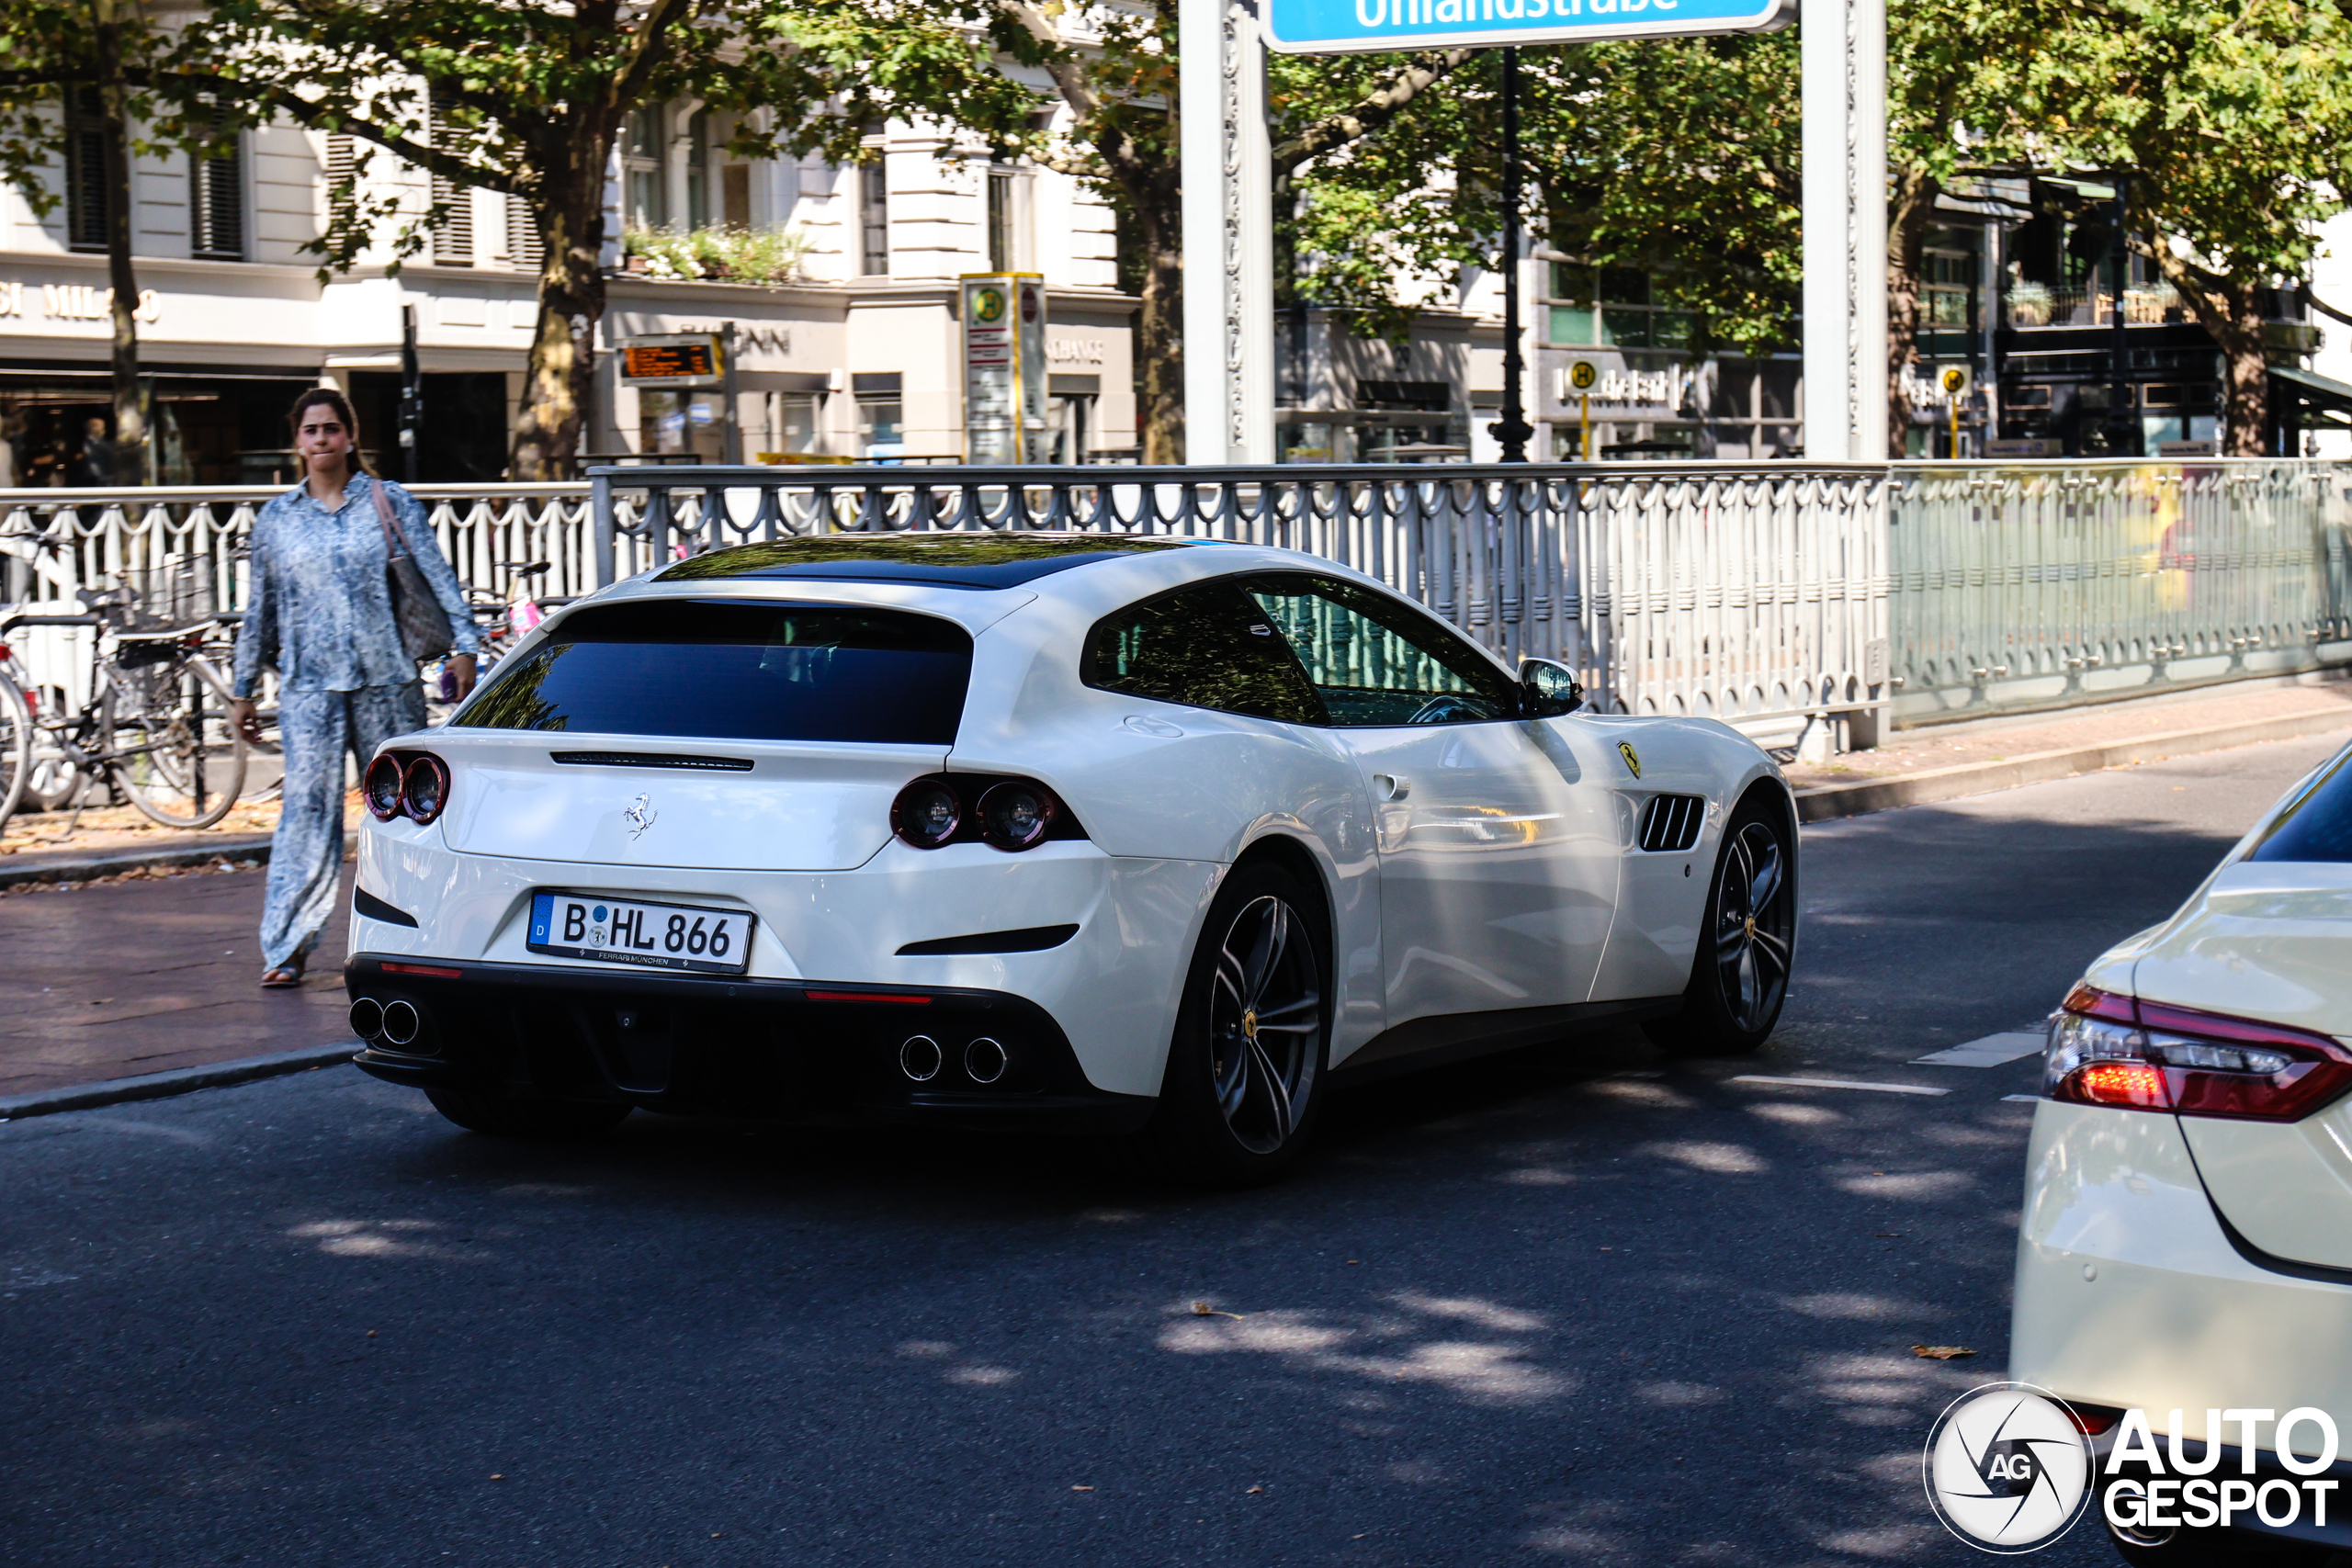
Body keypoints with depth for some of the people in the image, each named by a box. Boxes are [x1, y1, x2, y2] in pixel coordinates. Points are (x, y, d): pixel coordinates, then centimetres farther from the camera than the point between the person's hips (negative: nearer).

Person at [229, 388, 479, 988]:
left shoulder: (390, 502, 6)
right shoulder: (276, 520, 11)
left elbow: (438, 577, 4)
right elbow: (259, 612, 16)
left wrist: (463, 646, -6)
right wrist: (243, 691, 17)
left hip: (387, 677, 0)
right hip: (309, 685, 0)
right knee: (308, 805, -7)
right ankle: (286, 946, -6)